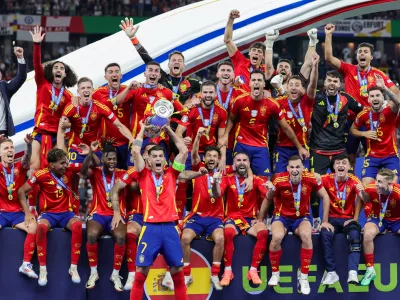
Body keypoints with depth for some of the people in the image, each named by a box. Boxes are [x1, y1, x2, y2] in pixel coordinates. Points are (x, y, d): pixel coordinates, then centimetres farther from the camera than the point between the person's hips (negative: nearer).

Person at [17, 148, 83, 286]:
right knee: (41, 227, -39)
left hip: (65, 212, 2)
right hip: (49, 213, -2)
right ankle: (43, 269, -28)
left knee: (77, 225, -34)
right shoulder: (41, 175, -11)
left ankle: (74, 267, -25)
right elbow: (21, 191, -4)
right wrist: (27, 213, -11)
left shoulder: (69, 169, -4)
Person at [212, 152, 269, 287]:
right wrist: (216, 182, -33)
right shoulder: (227, 179, 4)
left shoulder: (256, 180, 6)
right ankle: (228, 270, -25)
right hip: (233, 217, -1)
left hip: (251, 218, 1)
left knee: (263, 232, -31)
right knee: (228, 232, -36)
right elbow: (217, 195, -12)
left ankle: (253, 270, -22)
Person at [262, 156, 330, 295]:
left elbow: (325, 196, 0)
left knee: (306, 236, -34)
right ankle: (275, 273, -9)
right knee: (277, 237, -34)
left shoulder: (310, 178, -15)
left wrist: (325, 221, 1)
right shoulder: (280, 180, -18)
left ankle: (303, 276, -17)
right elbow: (268, 199, 2)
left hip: (302, 217, 1)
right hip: (282, 216, -1)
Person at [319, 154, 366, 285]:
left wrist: (355, 219, -28)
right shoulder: (327, 179, -4)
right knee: (325, 234, -31)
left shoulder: (354, 180, -5)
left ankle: (353, 272, -37)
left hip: (348, 218, 0)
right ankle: (331, 272, -25)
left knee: (355, 235, -31)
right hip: (332, 218, 0)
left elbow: (361, 198, -18)